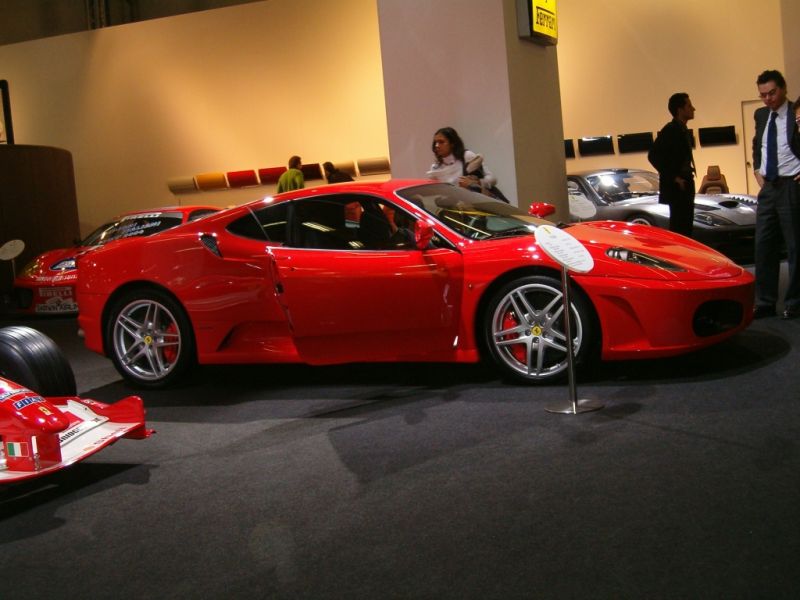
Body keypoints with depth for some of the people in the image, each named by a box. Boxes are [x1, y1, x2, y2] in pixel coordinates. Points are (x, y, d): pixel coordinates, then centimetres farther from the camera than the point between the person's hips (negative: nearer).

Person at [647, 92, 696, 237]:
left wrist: (687, 176, 11)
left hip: (684, 188, 9)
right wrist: (673, 177, -19)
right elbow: (653, 156, -21)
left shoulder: (682, 129, 15)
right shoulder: (670, 130, -13)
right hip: (676, 188, -9)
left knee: (685, 229, 12)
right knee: (678, 230, -10)